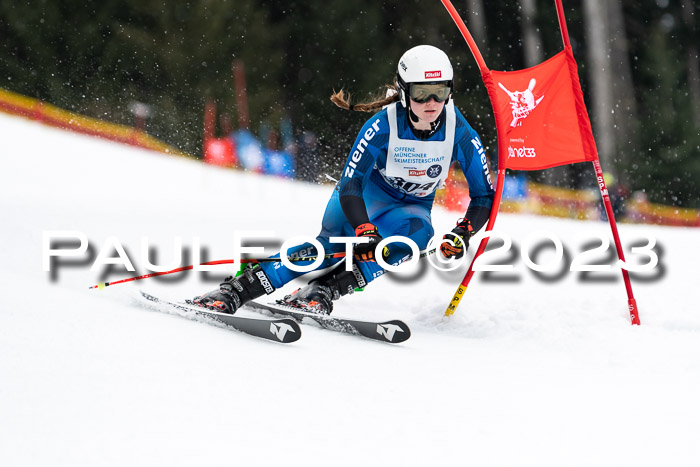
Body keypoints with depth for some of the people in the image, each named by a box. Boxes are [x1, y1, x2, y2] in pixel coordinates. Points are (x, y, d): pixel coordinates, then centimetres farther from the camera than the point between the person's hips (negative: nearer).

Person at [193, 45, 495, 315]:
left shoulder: (461, 135, -23)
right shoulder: (384, 125, -28)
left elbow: (484, 196, -12)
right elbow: (350, 183, -28)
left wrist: (462, 235, -30)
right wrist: (365, 232, -44)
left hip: (412, 206, 2)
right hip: (367, 190, -2)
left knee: (419, 233, -34)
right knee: (334, 245, -30)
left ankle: (323, 292, -36)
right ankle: (236, 289, -33)